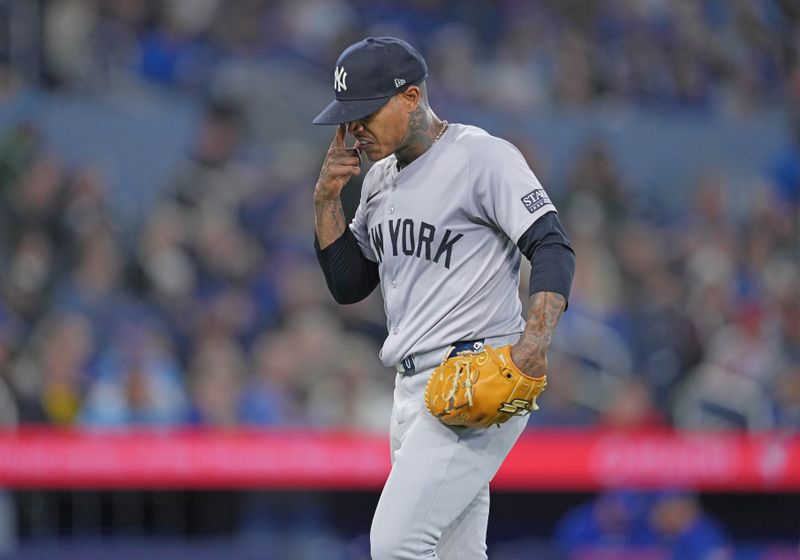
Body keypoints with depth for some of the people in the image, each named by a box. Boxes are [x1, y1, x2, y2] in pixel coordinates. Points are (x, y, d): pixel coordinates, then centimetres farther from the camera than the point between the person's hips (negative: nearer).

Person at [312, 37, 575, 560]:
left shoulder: (482, 156, -9)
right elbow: (348, 285, 19)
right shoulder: (380, 177, 17)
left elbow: (553, 247, -16)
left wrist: (535, 341, -32)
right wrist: (328, 198, 5)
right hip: (413, 389, 9)